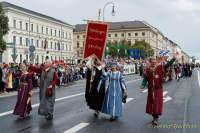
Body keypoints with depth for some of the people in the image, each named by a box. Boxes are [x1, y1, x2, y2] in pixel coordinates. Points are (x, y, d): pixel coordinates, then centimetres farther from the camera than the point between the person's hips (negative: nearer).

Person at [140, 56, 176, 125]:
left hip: (158, 89, -2)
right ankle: (154, 117, 27)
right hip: (151, 90, 2)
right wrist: (143, 86, -16)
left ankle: (156, 118, 2)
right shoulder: (147, 70, -1)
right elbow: (145, 79, -2)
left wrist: (173, 59, -22)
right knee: (151, 103, 9)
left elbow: (168, 64, -9)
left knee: (157, 103, -5)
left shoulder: (160, 67, -3)